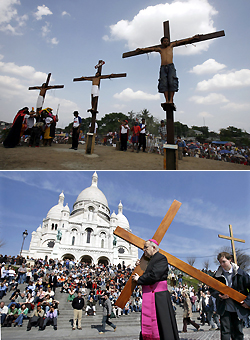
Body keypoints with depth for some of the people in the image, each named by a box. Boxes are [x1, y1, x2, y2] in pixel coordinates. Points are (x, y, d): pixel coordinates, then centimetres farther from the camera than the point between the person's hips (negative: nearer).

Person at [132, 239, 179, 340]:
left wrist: (139, 279, -9)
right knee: (147, 324, 13)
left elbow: (154, 276, -23)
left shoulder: (161, 258, -11)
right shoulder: (150, 260, 17)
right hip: (148, 297, 9)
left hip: (159, 297, -9)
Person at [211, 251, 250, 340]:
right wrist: (219, 295, -15)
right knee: (225, 332, -1)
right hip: (224, 308, 0)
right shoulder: (217, 275, -4)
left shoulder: (241, 273, -7)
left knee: (238, 333, 11)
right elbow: (212, 289, 3)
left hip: (238, 308, 0)